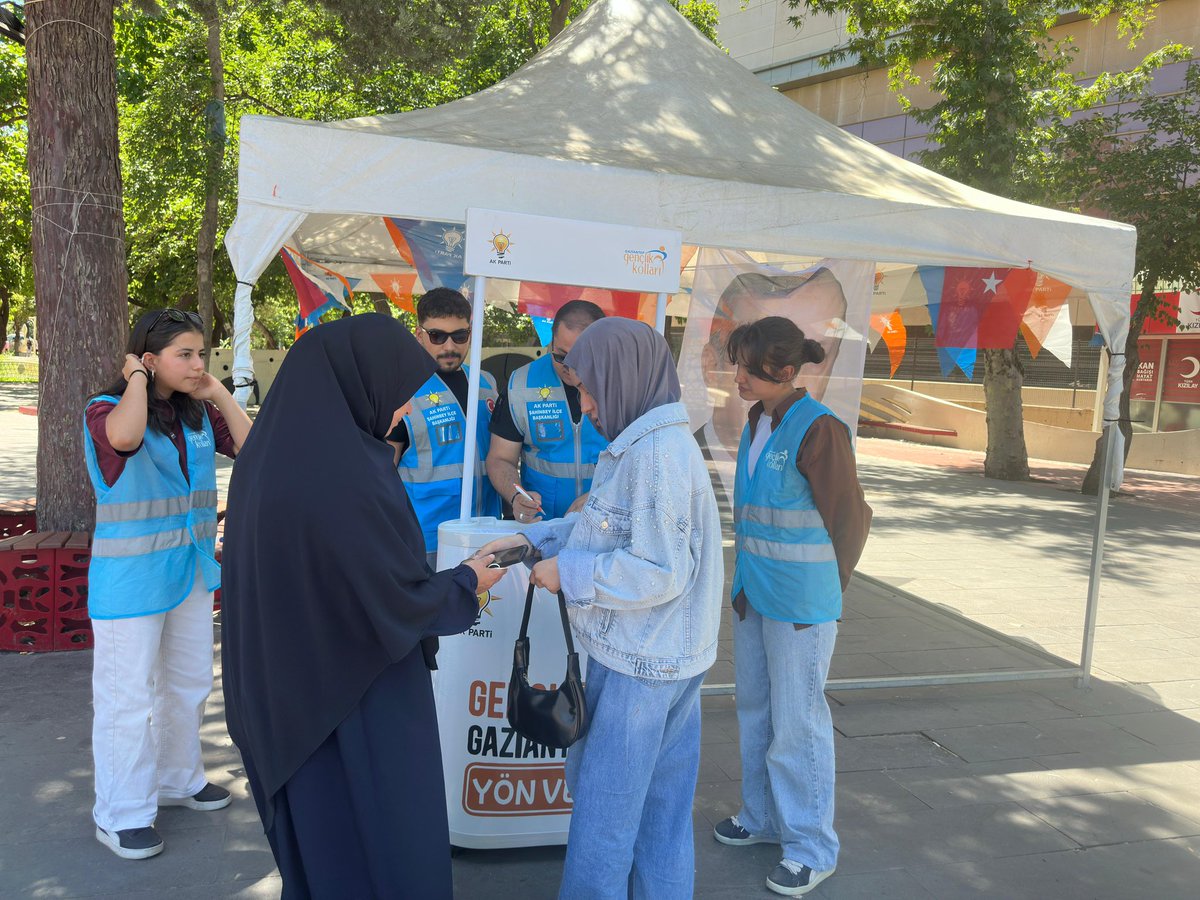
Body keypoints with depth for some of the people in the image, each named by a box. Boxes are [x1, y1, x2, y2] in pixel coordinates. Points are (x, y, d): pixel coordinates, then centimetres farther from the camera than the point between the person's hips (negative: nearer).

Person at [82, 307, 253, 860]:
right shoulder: (105, 410, -13)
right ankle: (120, 815, 15)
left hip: (191, 570, 7)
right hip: (129, 579, -7)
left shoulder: (198, 415, 5)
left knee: (190, 683, 19)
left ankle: (177, 778, 38)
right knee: (129, 695, 0)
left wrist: (218, 394, -6)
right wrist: (137, 377, -20)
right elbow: (125, 436, -37)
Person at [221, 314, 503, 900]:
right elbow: (399, 600, -21)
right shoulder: (349, 473, -28)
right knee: (379, 850, 11)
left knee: (315, 838, 25)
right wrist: (467, 582, -3)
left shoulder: (271, 454, -1)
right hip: (360, 702, -8)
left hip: (290, 691, 8)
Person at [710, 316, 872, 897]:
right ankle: (764, 817, 38)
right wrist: (748, 577, 18)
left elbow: (849, 518, -12)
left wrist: (826, 588, -3)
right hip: (753, 593, 8)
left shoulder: (819, 429, -17)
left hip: (800, 606, -8)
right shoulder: (756, 424, 8)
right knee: (754, 711, 19)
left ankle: (812, 847, 21)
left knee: (798, 723, 3)